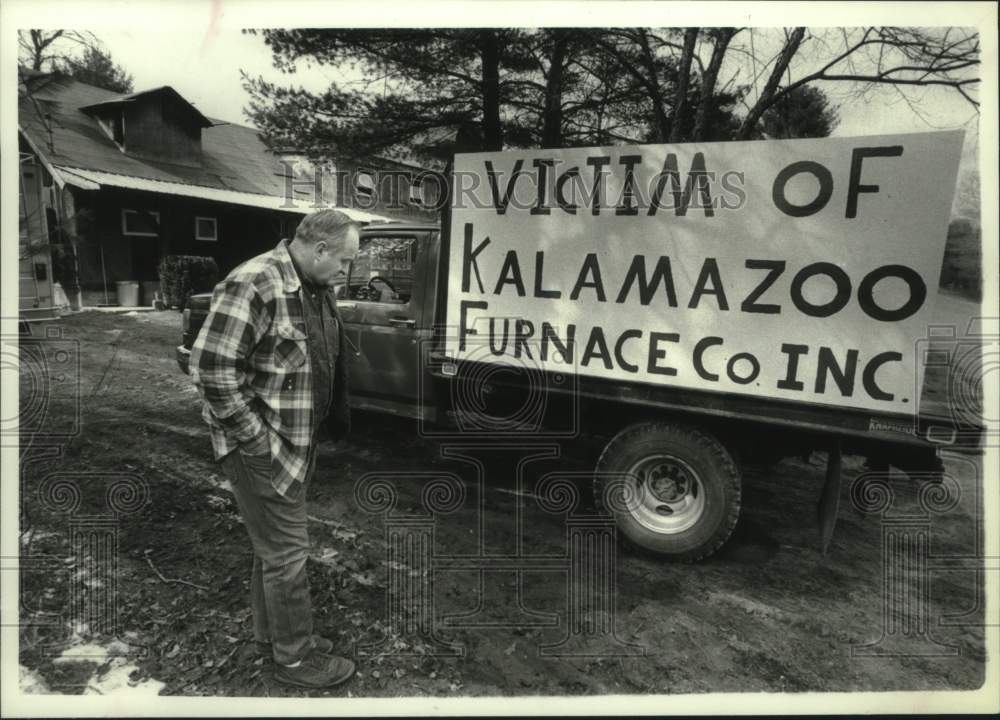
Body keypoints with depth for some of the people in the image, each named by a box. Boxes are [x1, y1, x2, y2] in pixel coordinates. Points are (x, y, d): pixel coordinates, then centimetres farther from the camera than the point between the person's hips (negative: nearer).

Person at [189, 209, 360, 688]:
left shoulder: (318, 290, 7)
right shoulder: (253, 286, -22)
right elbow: (211, 368, -25)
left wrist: (335, 419, 14)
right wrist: (254, 438, -20)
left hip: (297, 442, 9)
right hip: (262, 449, -9)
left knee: (275, 543, 21)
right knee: (286, 551, 3)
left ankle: (269, 633, 40)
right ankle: (295, 658, 21)